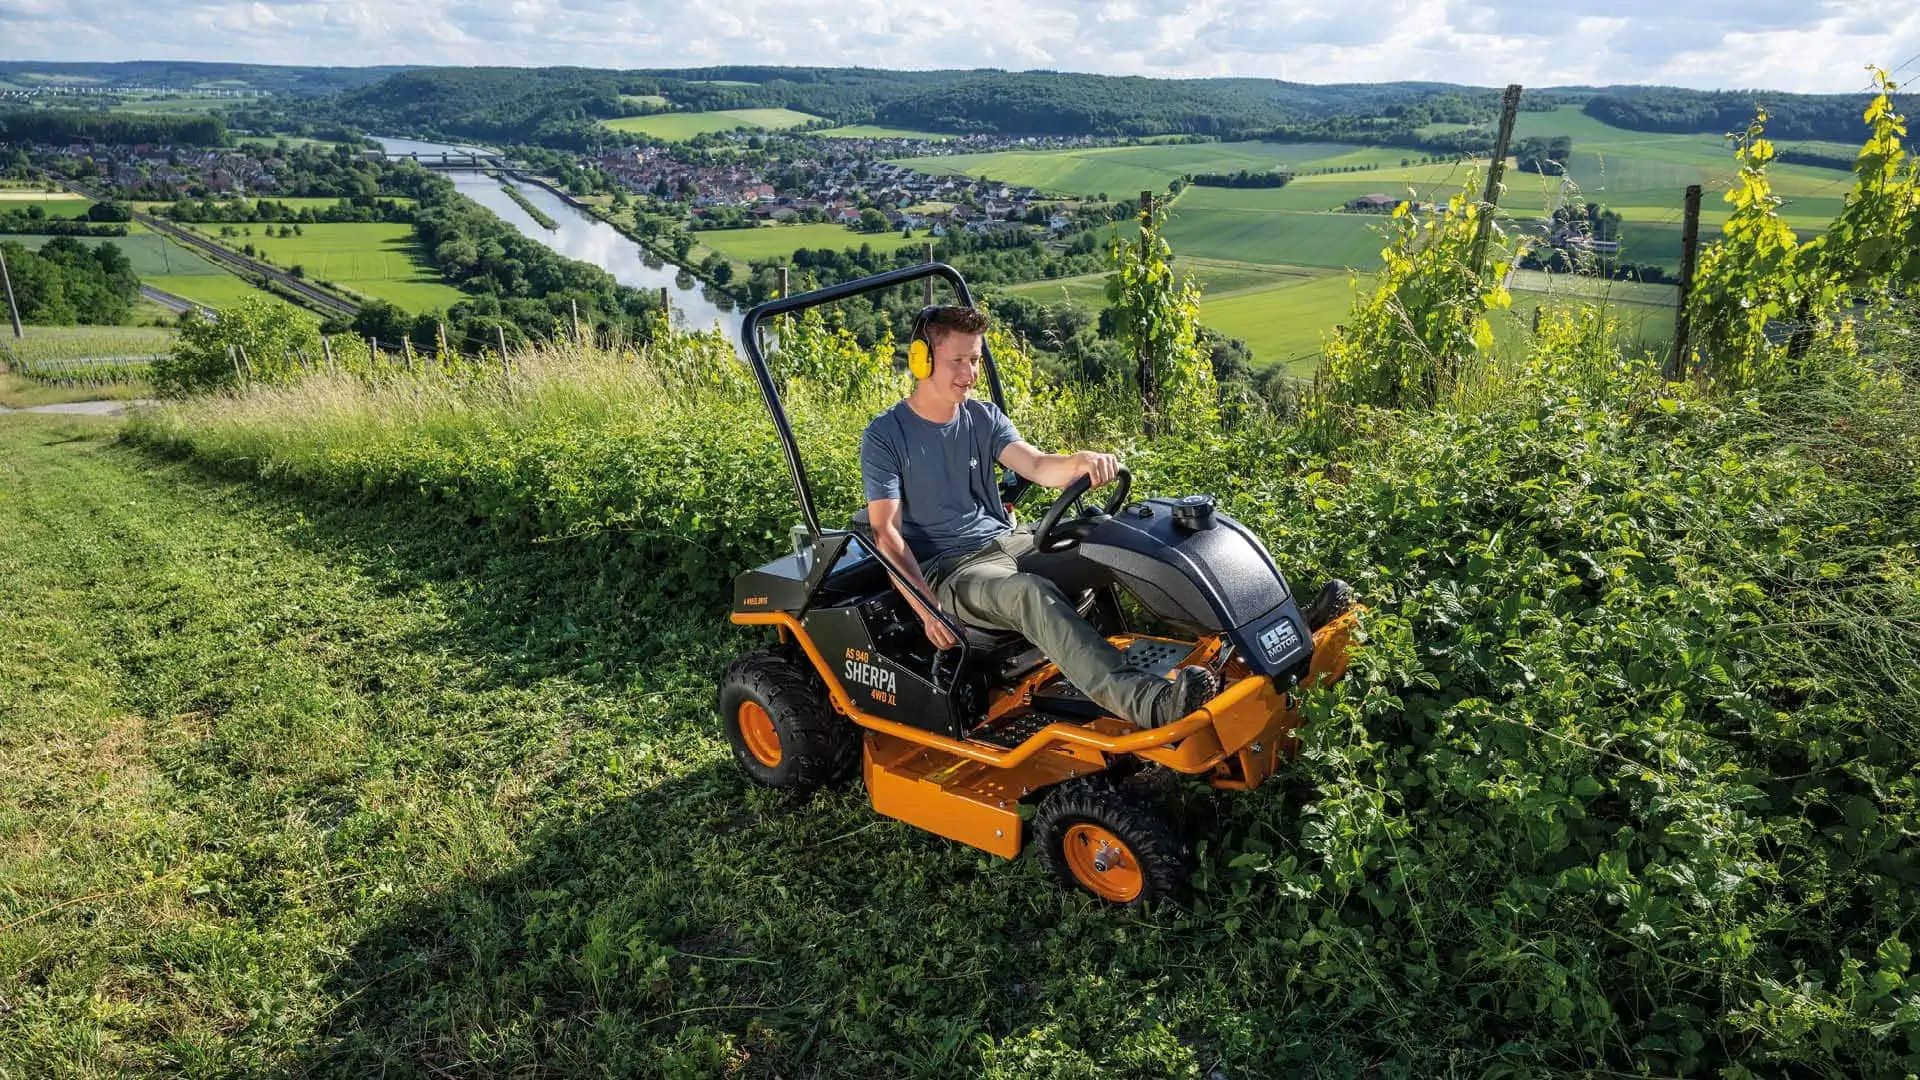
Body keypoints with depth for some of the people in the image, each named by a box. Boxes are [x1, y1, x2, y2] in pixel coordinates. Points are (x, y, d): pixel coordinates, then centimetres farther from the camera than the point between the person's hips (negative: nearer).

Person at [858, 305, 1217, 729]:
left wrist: (1079, 463, -29)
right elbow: (886, 531, -9)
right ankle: (1147, 703, -54)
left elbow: (1038, 467, -4)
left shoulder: (984, 417, 11)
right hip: (946, 569, -7)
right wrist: (926, 606, -22)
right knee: (1030, 594, -38)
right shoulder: (885, 437, -3)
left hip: (1005, 542, 7)